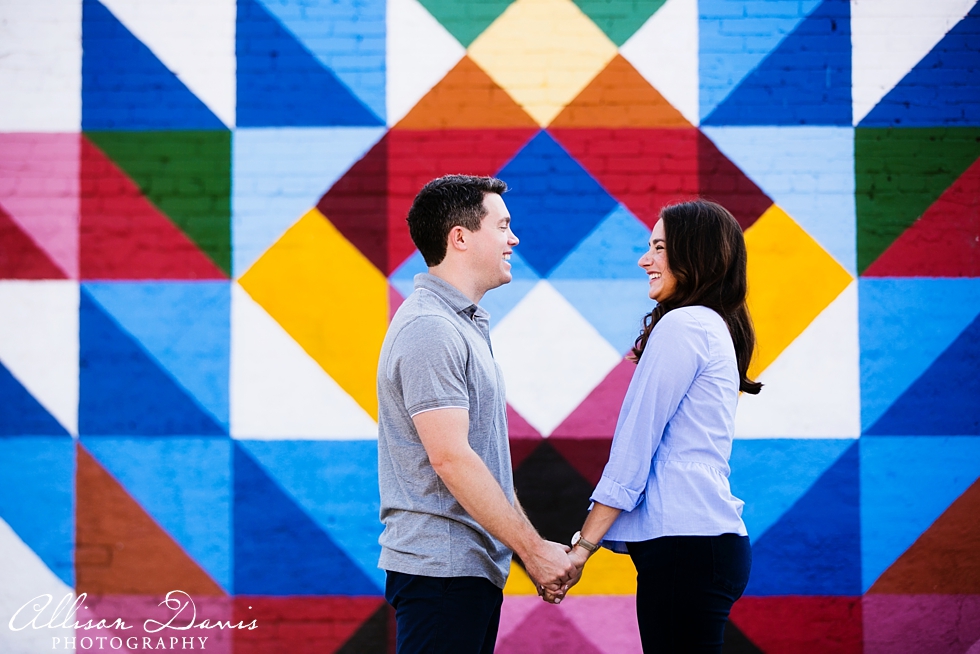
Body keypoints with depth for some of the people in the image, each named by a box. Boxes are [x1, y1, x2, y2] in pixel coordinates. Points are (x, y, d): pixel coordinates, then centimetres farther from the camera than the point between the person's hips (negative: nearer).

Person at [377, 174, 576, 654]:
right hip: (442, 570, -10)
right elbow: (450, 458, -21)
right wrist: (532, 549, -17)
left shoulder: (467, 325, 19)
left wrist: (532, 549, 16)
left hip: (474, 565, 10)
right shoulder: (430, 329, -14)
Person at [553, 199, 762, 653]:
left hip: (685, 546, -10)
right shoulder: (718, 328, 20)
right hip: (711, 537, 10)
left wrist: (582, 546, -10)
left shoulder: (682, 326, -9)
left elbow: (633, 447, -12)